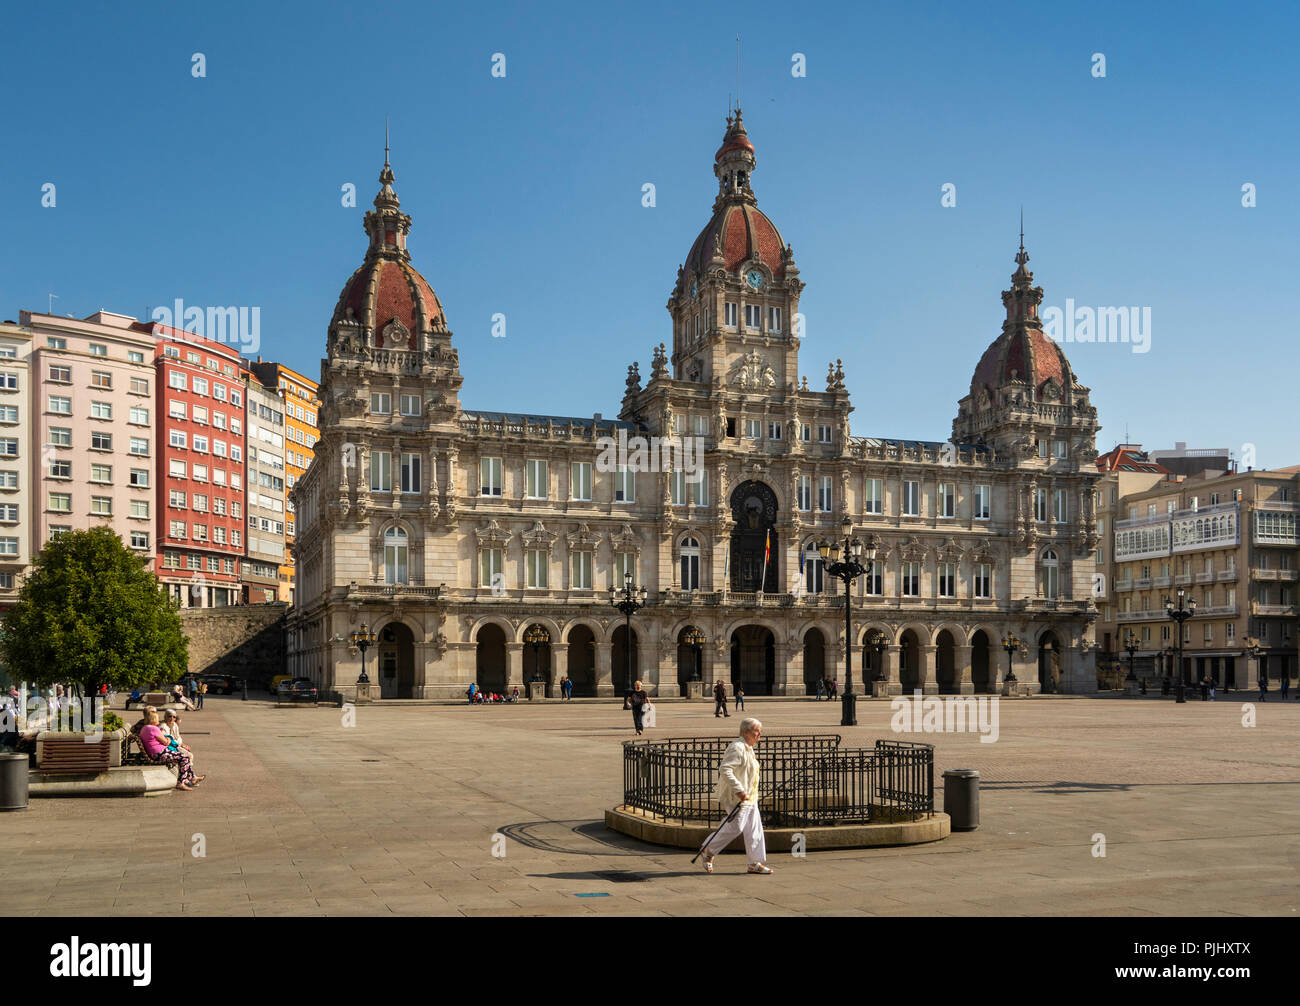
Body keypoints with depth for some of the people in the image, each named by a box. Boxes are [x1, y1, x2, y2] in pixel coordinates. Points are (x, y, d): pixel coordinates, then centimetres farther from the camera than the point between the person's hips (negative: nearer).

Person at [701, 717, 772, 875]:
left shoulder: (748, 749, 15)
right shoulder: (737, 748, -17)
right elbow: (724, 769, -25)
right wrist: (739, 790, -28)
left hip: (750, 797, 10)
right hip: (736, 797, -10)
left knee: (754, 829, 7)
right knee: (735, 826, -10)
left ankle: (756, 863, 12)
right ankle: (709, 851, 7)